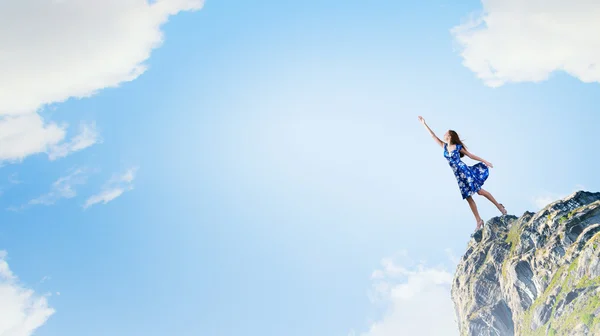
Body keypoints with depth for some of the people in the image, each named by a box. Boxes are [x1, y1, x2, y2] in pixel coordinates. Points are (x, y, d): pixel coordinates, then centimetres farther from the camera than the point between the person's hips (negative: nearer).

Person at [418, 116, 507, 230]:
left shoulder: (458, 147, -1)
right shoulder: (444, 146, 12)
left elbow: (471, 155, 6)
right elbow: (433, 136, 12)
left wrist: (485, 161, 6)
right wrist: (424, 124, 12)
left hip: (465, 171, -5)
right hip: (459, 175, 5)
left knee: (479, 191, -11)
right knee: (468, 197, 3)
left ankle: (499, 206, 6)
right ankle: (479, 221, 6)